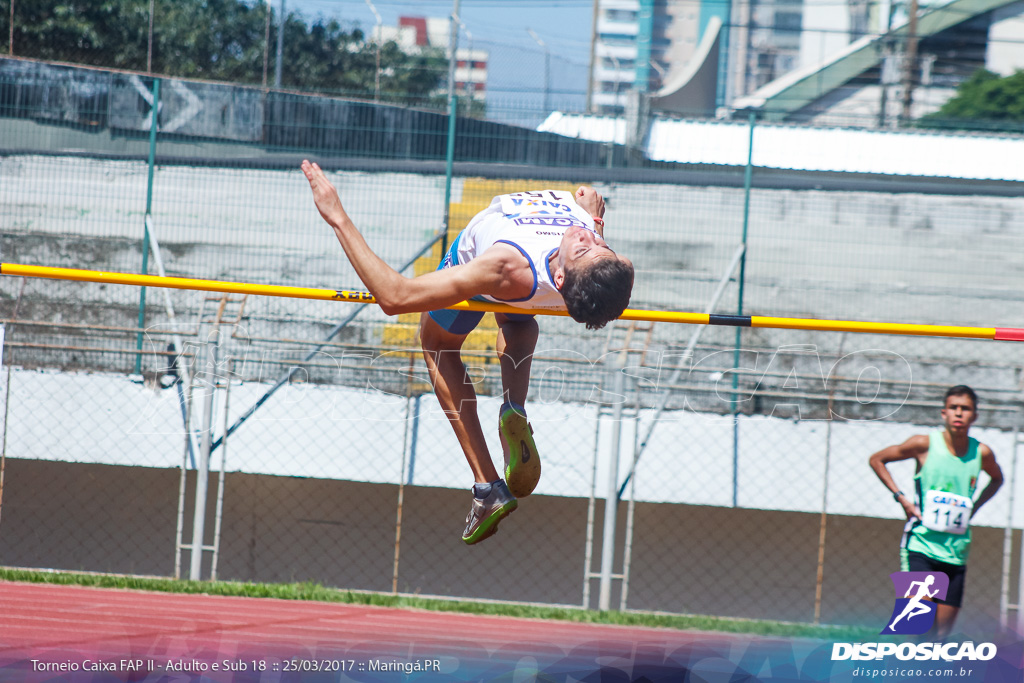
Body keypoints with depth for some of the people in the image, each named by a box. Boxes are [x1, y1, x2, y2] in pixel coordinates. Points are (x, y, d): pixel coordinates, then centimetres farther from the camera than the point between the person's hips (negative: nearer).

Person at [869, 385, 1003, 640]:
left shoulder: (982, 453, 1)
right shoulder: (925, 444, -7)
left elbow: (997, 478, 25)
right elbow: (877, 459, 5)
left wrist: (974, 507, 9)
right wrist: (901, 498, -4)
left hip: (955, 552, 4)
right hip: (920, 546, -4)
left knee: (942, 633, 4)